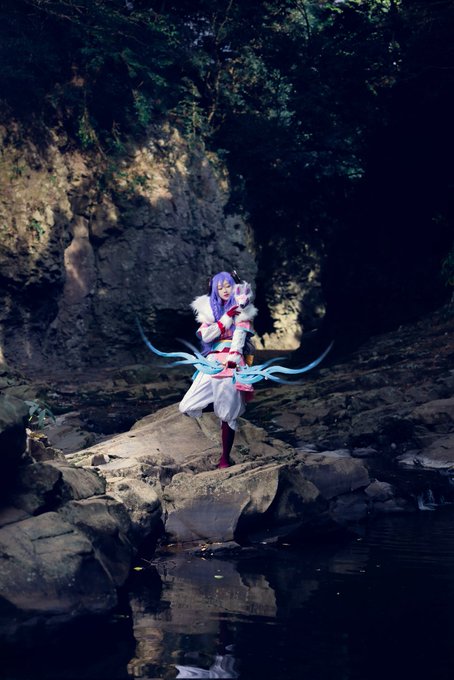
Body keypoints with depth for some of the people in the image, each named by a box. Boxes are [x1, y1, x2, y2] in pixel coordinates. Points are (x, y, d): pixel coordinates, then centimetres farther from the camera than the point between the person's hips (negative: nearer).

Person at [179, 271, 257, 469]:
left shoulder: (241, 311, 5)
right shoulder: (209, 310, 15)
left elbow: (239, 337, -9)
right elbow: (205, 335, -1)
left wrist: (232, 361, -24)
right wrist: (227, 317, -6)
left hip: (231, 364, -4)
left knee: (227, 414, -6)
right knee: (187, 408, -7)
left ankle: (225, 458, 5)